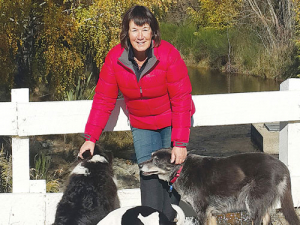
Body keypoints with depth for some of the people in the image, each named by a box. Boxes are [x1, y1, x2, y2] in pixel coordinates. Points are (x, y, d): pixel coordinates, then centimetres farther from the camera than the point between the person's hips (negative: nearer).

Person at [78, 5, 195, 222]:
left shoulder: (168, 54, -24)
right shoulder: (115, 58, -15)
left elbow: (181, 100, -21)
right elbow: (103, 100, -7)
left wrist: (180, 143, -23)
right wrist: (91, 137, -14)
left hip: (172, 122, -2)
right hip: (142, 126, 2)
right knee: (148, 173, -6)